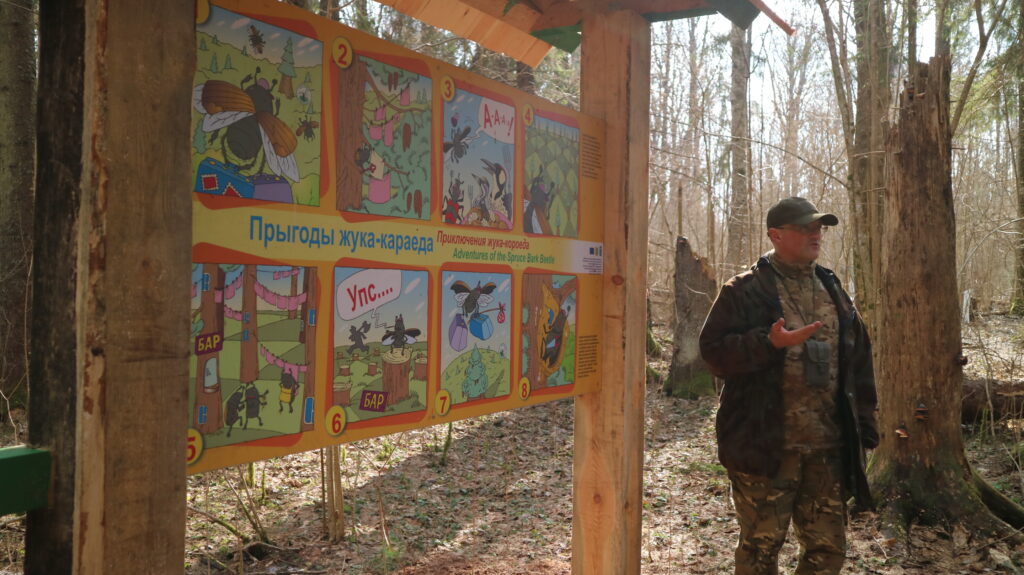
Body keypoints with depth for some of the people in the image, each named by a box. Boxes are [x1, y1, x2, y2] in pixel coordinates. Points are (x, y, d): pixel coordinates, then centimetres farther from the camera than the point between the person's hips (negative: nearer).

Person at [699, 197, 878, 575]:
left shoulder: (833, 291, 14)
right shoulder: (745, 291, -5)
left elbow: (858, 361, 16)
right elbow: (714, 351, -11)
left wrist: (863, 426, 11)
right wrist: (769, 343, -25)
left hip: (828, 448, 6)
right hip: (765, 447, -5)